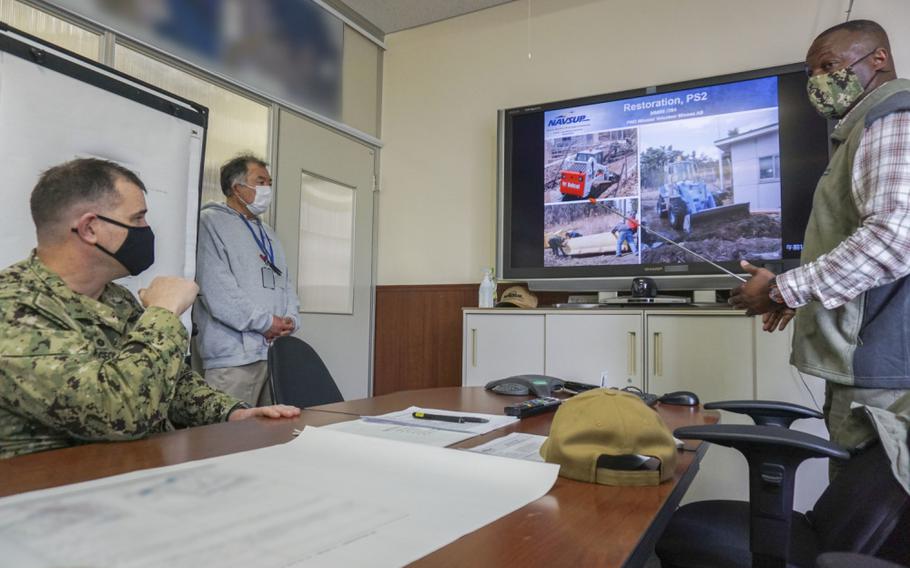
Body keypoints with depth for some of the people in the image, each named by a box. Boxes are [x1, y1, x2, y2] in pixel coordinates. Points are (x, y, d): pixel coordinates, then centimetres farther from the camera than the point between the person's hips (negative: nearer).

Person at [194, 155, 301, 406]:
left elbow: (285, 281, 21)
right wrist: (265, 322, -11)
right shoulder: (211, 221, -2)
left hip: (278, 350, 7)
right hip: (235, 355, -7)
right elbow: (215, 288, -13)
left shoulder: (267, 232, 24)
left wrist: (289, 319, 1)